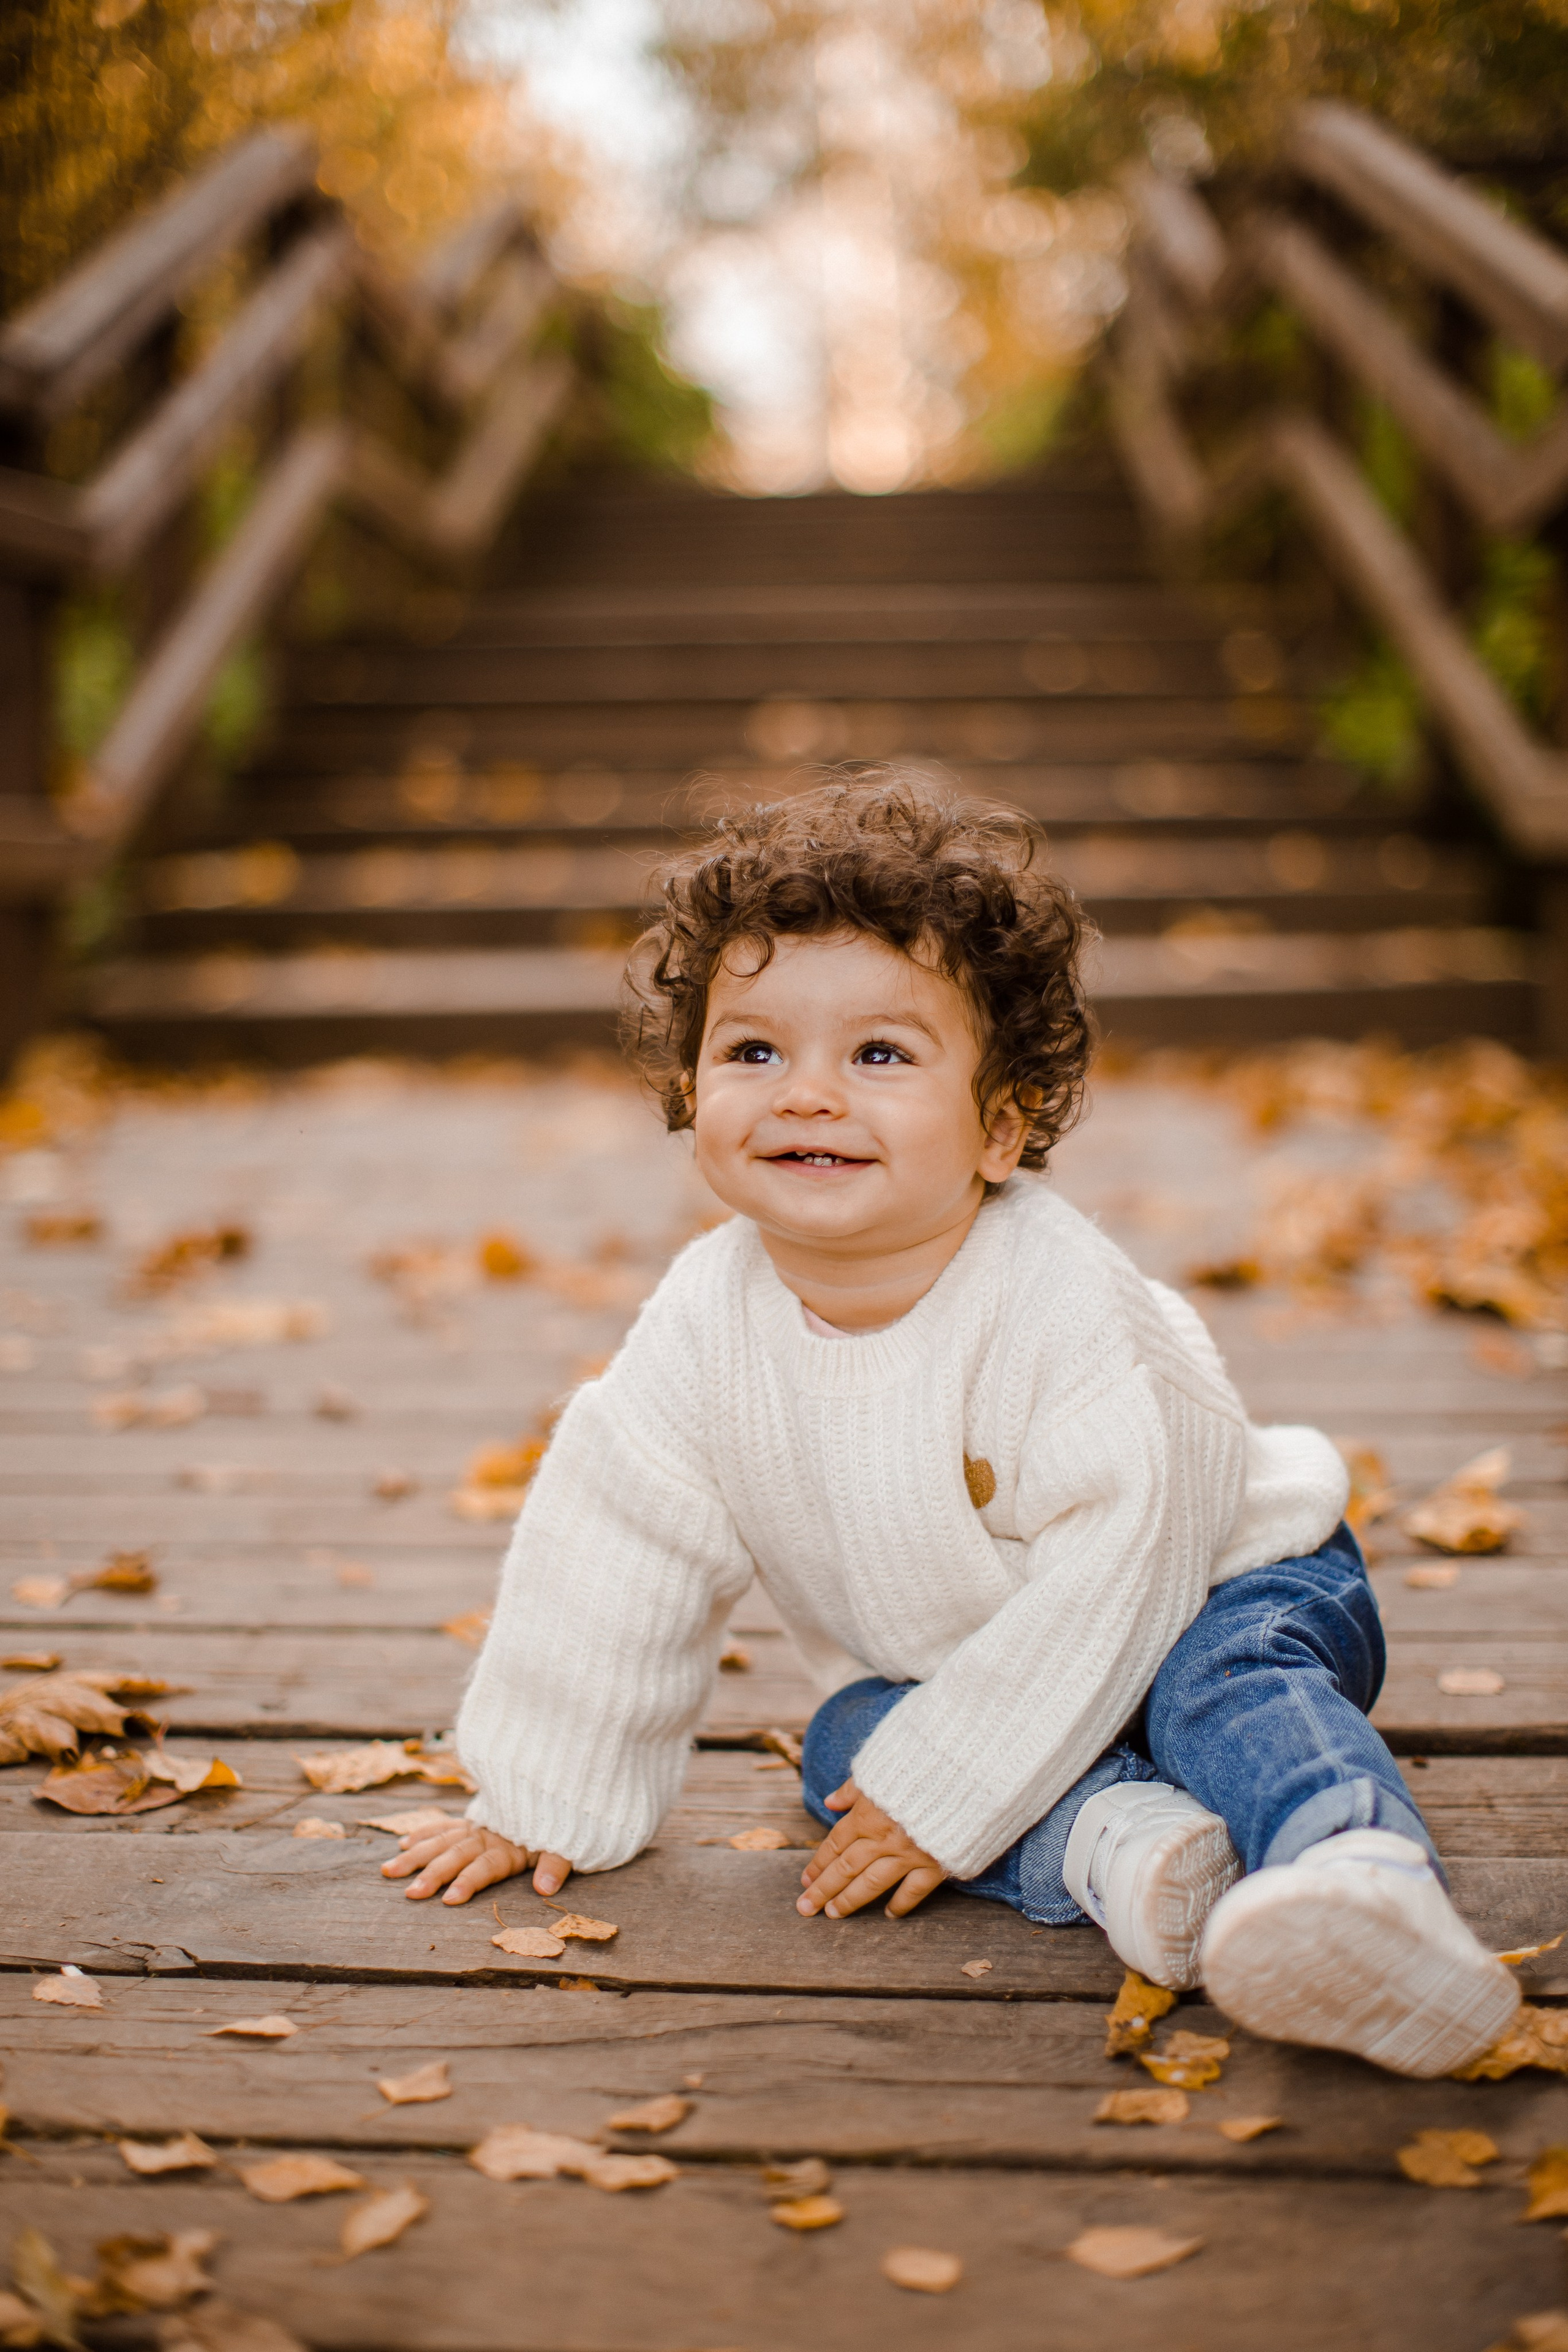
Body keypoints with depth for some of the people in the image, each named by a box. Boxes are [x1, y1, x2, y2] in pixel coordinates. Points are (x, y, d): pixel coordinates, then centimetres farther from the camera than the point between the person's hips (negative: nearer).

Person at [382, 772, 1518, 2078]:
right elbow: (614, 1552, -6)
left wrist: (943, 1792, -28)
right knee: (849, 1743, -20)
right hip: (937, 1666, 6)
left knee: (1229, 1677, -33)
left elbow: (1118, 1571, -29)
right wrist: (545, 1800, -2)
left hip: (1216, 1590, -5)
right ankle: (1114, 1839, -38)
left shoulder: (1061, 1299, -30)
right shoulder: (707, 1319, -15)